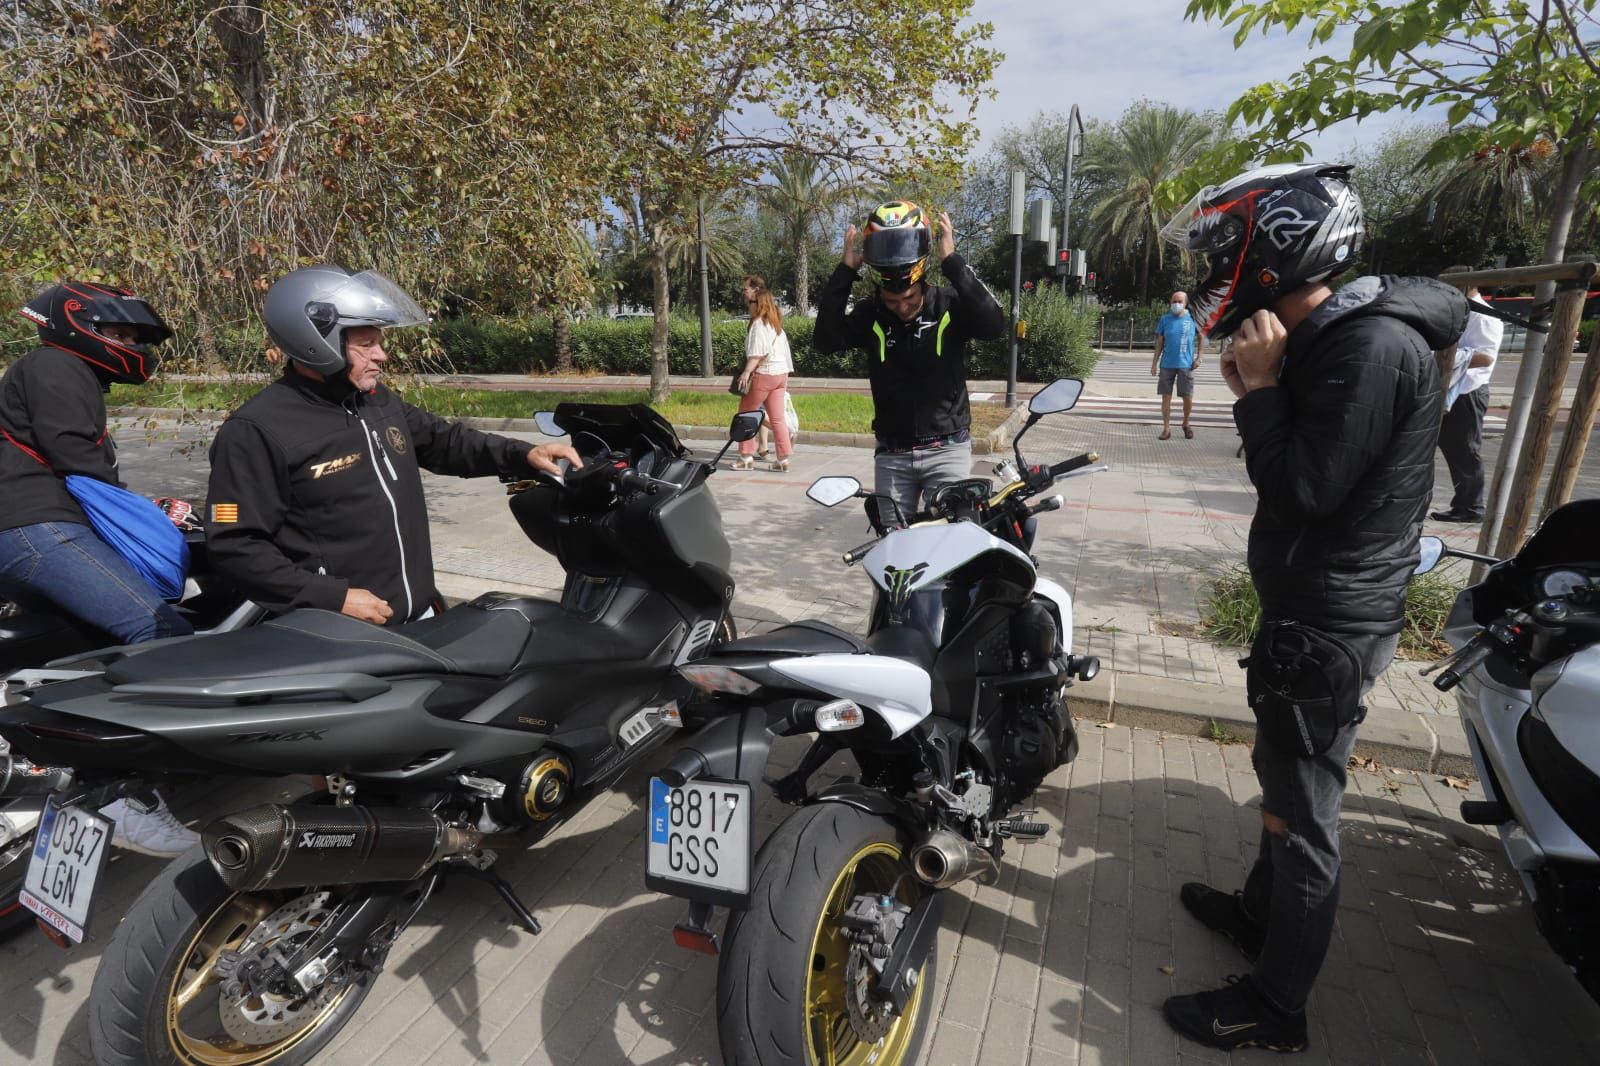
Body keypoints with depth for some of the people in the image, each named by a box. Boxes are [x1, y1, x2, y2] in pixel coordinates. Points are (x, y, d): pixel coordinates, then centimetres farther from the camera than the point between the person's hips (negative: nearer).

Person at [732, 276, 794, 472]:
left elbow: (757, 352, -22)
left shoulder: (759, 323, -10)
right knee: (777, 417, 6)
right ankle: (784, 459, 2)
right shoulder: (775, 321, 16)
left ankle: (746, 456, 6)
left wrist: (747, 371, -28)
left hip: (763, 374, -8)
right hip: (781, 373, 8)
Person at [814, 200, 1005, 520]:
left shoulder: (950, 304, -6)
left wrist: (952, 263, -26)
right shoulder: (870, 313, 0)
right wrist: (845, 272, -19)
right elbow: (825, 340, -15)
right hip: (891, 455, 3)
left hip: (946, 450, -2)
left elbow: (994, 326, -24)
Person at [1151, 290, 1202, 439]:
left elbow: (1201, 338, 8)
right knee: (1166, 396, 2)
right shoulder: (1165, 319, 3)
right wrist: (1154, 363, 4)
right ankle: (1166, 429, 10)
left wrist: (1198, 358, 0)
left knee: (1188, 398, 1)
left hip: (1186, 364, -1)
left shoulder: (1192, 318, 0)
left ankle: (1186, 424, 25)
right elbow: (1160, 342, 7)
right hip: (1167, 364, 1)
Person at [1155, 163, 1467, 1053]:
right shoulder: (1330, 337, 9)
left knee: (1301, 813, 3)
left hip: (1330, 626, -10)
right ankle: (1262, 913, 46)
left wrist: (1259, 386, -18)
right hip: (1306, 607, 10)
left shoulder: (1374, 347, -22)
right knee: (1282, 778, 24)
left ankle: (1275, 1009, 21)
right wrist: (1258, 393, -1)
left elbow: (1307, 489, -25)